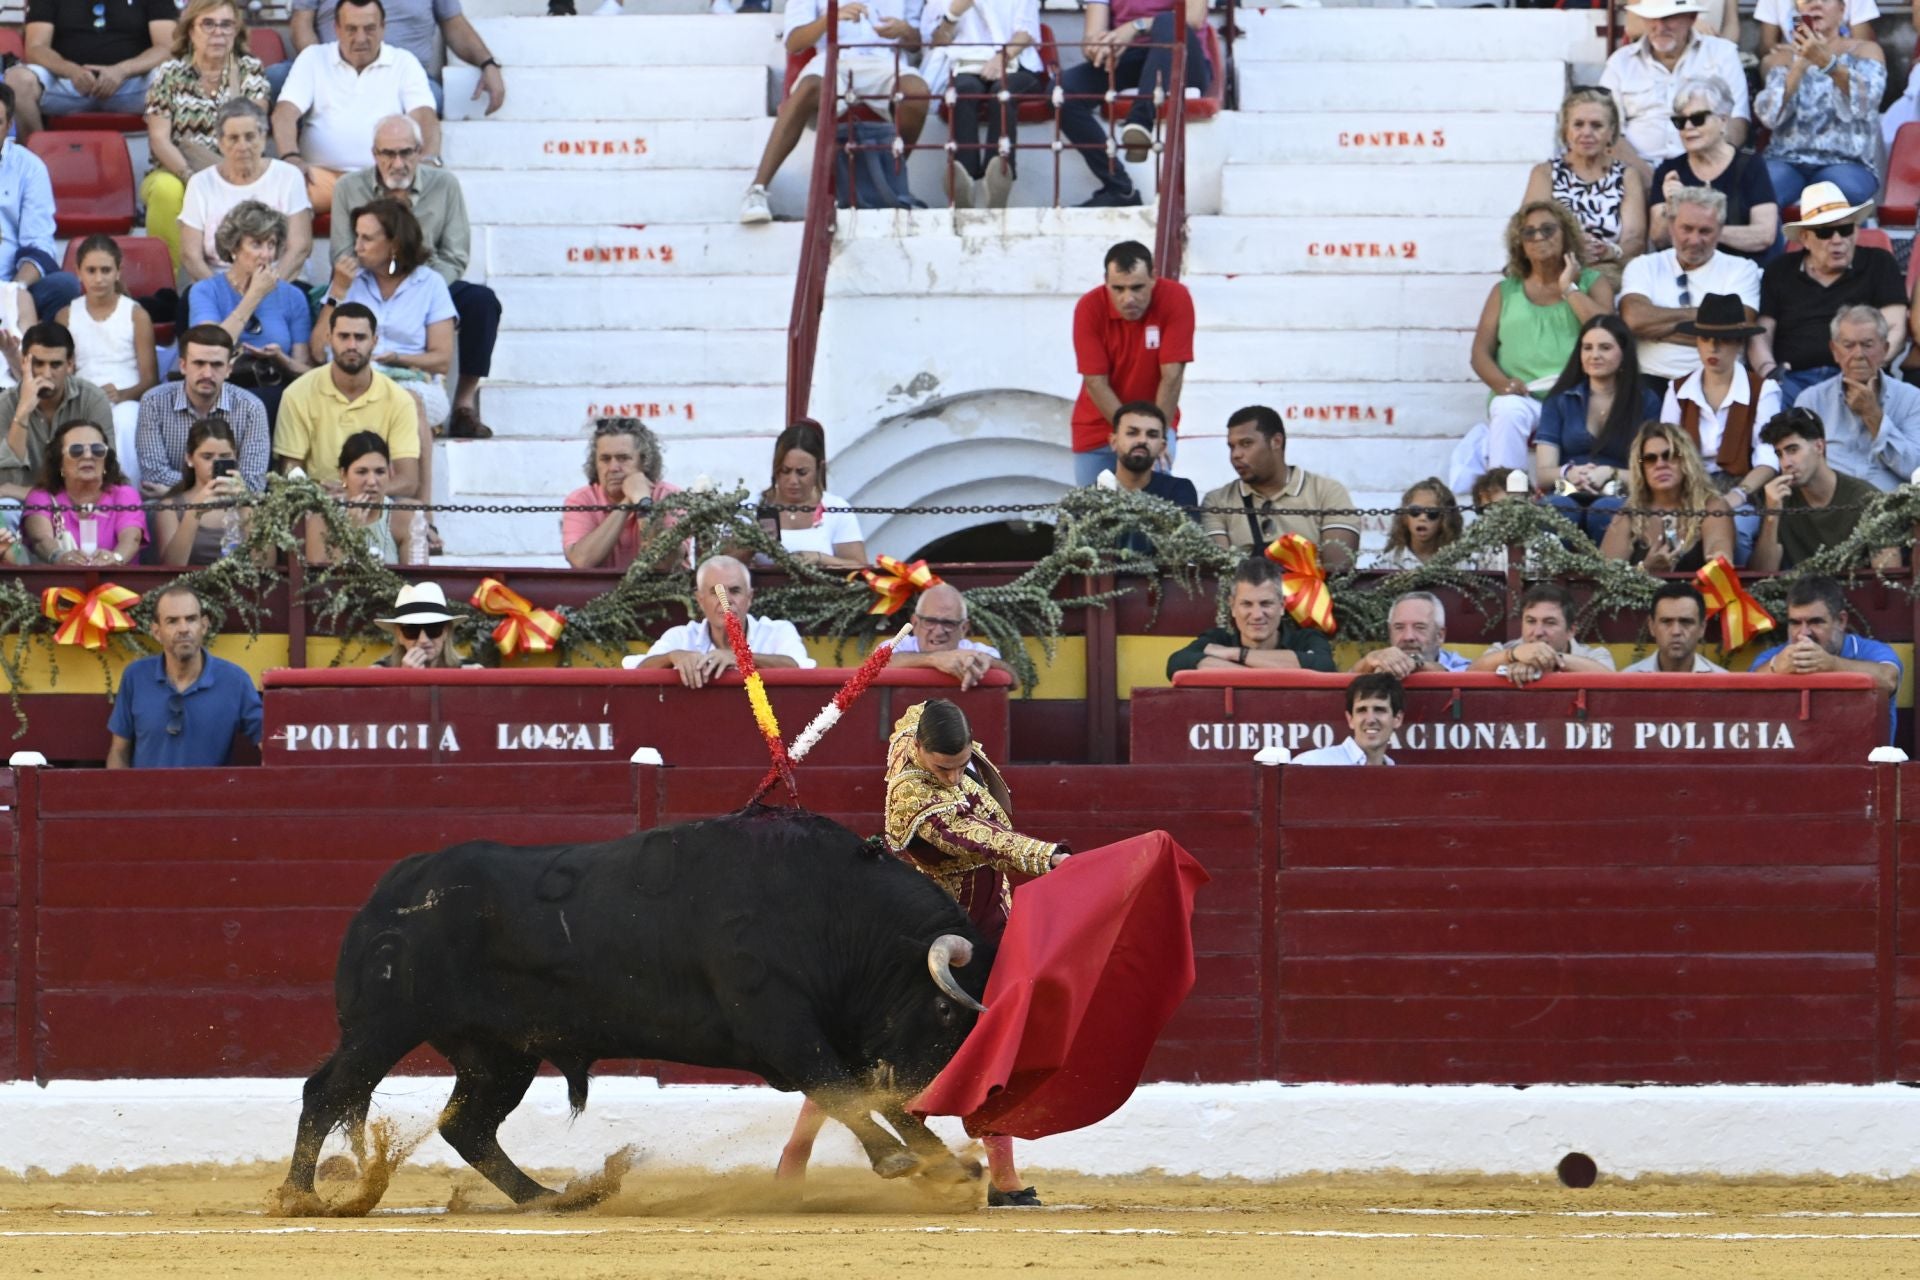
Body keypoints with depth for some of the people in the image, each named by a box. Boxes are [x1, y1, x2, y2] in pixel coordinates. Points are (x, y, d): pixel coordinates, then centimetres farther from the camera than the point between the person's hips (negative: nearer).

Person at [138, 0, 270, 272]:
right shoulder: (169, 74, 7)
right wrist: (189, 175, -20)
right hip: (172, 171, 0)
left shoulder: (250, 71, 10)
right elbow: (159, 139, -4)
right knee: (169, 191, -38)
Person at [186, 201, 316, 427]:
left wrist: (280, 359, -12)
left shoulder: (292, 296, 14)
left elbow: (306, 372, 12)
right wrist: (255, 296, -3)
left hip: (275, 396, 2)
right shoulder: (206, 292, 8)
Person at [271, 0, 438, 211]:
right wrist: (291, 158, -20)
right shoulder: (313, 58, 15)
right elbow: (285, 113, 3)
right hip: (324, 174, 0)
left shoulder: (403, 63, 15)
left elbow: (425, 117, 2)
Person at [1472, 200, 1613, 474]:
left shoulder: (1591, 283, 20)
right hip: (1522, 397, 1)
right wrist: (1503, 384, -6)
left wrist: (1568, 289, 6)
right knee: (1508, 413, -35)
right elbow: (1481, 353, 14)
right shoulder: (1505, 292, 24)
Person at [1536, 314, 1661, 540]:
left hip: (1619, 499, -1)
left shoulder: (1646, 402, 16)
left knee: (1605, 509, -39)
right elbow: (1542, 475, 10)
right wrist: (1569, 473, -14)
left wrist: (1610, 475, -15)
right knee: (1557, 507, -37)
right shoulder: (1559, 401, 21)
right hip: (1569, 496, 1)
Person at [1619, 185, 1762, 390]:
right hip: (1653, 379, 1)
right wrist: (1697, 314, -3)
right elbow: (1634, 319, -5)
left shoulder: (1741, 270, 10)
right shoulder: (1644, 267, 14)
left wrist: (1661, 329, -4)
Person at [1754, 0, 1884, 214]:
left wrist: (1827, 62, -29)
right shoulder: (1782, 58, 14)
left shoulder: (1865, 51, 10)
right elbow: (1770, 116, -4)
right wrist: (1800, 65, -16)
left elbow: (1864, 101, -12)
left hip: (1847, 163, -1)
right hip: (1788, 161, 1)